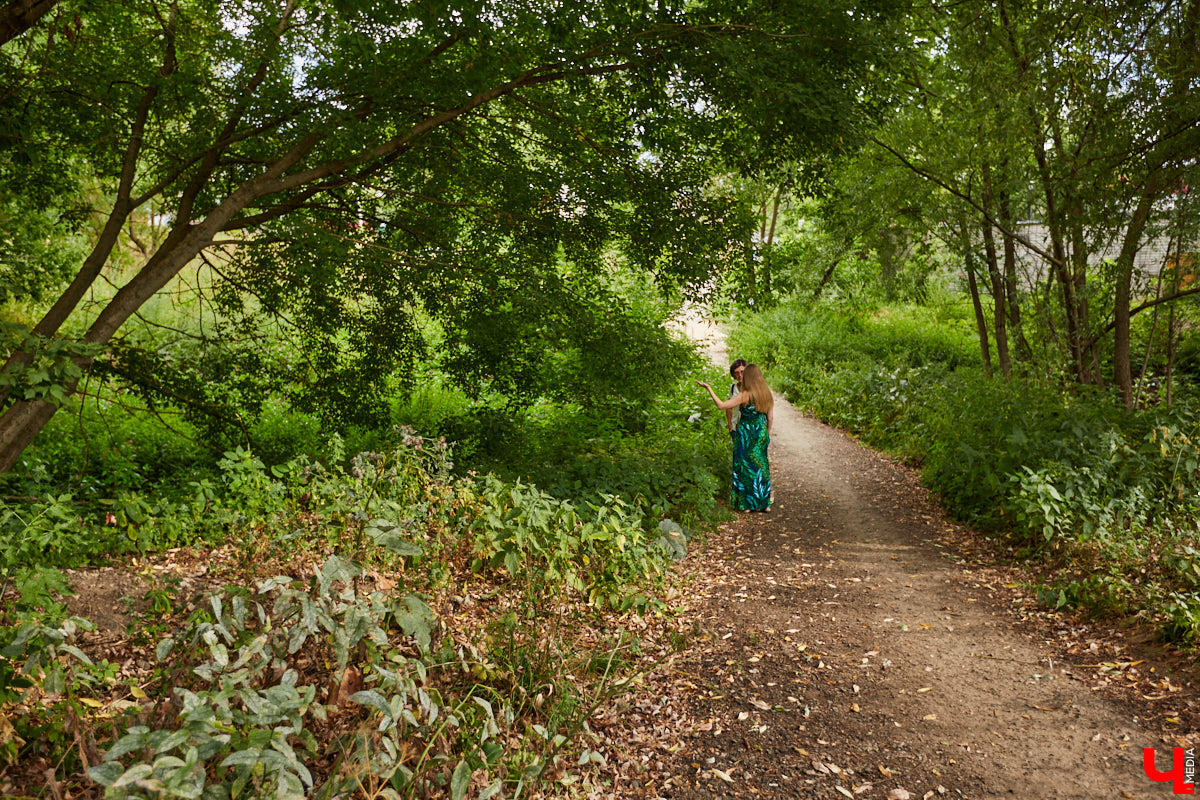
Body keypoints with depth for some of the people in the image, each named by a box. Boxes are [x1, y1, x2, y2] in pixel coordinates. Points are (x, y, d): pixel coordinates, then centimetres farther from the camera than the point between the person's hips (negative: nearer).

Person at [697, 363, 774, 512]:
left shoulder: (745, 395, -17)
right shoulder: (767, 394, 0)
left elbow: (721, 405, -19)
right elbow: (770, 417, 5)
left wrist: (708, 388, -13)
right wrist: (767, 434, 20)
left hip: (746, 435, -5)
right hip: (761, 434, 5)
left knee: (745, 468, 7)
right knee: (761, 467, 14)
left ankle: (747, 504, 14)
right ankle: (765, 503, 20)